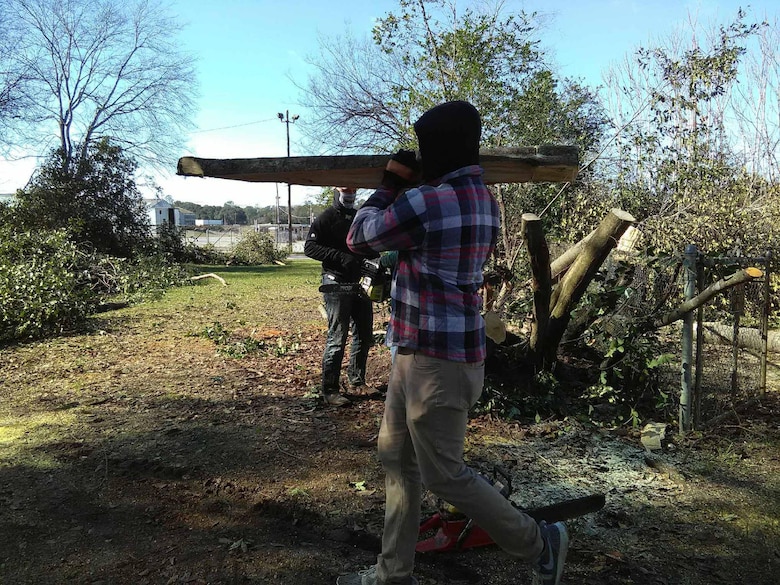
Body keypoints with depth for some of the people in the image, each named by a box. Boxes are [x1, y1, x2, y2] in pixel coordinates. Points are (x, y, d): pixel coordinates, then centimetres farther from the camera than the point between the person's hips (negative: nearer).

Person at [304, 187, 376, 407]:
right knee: (337, 338, -8)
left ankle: (357, 380, 30)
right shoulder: (327, 218, -4)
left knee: (365, 335, 13)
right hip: (337, 284, -7)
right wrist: (341, 257, -23)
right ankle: (330, 390, -1)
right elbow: (310, 247, -12)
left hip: (360, 283, 7)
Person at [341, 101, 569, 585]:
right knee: (397, 457, 17)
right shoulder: (485, 199, 8)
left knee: (445, 475, 4)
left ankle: (540, 544, 23)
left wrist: (390, 184, 5)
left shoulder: (423, 202, -20)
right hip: (421, 351, 10)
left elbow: (359, 240, -6)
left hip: (436, 359, -10)